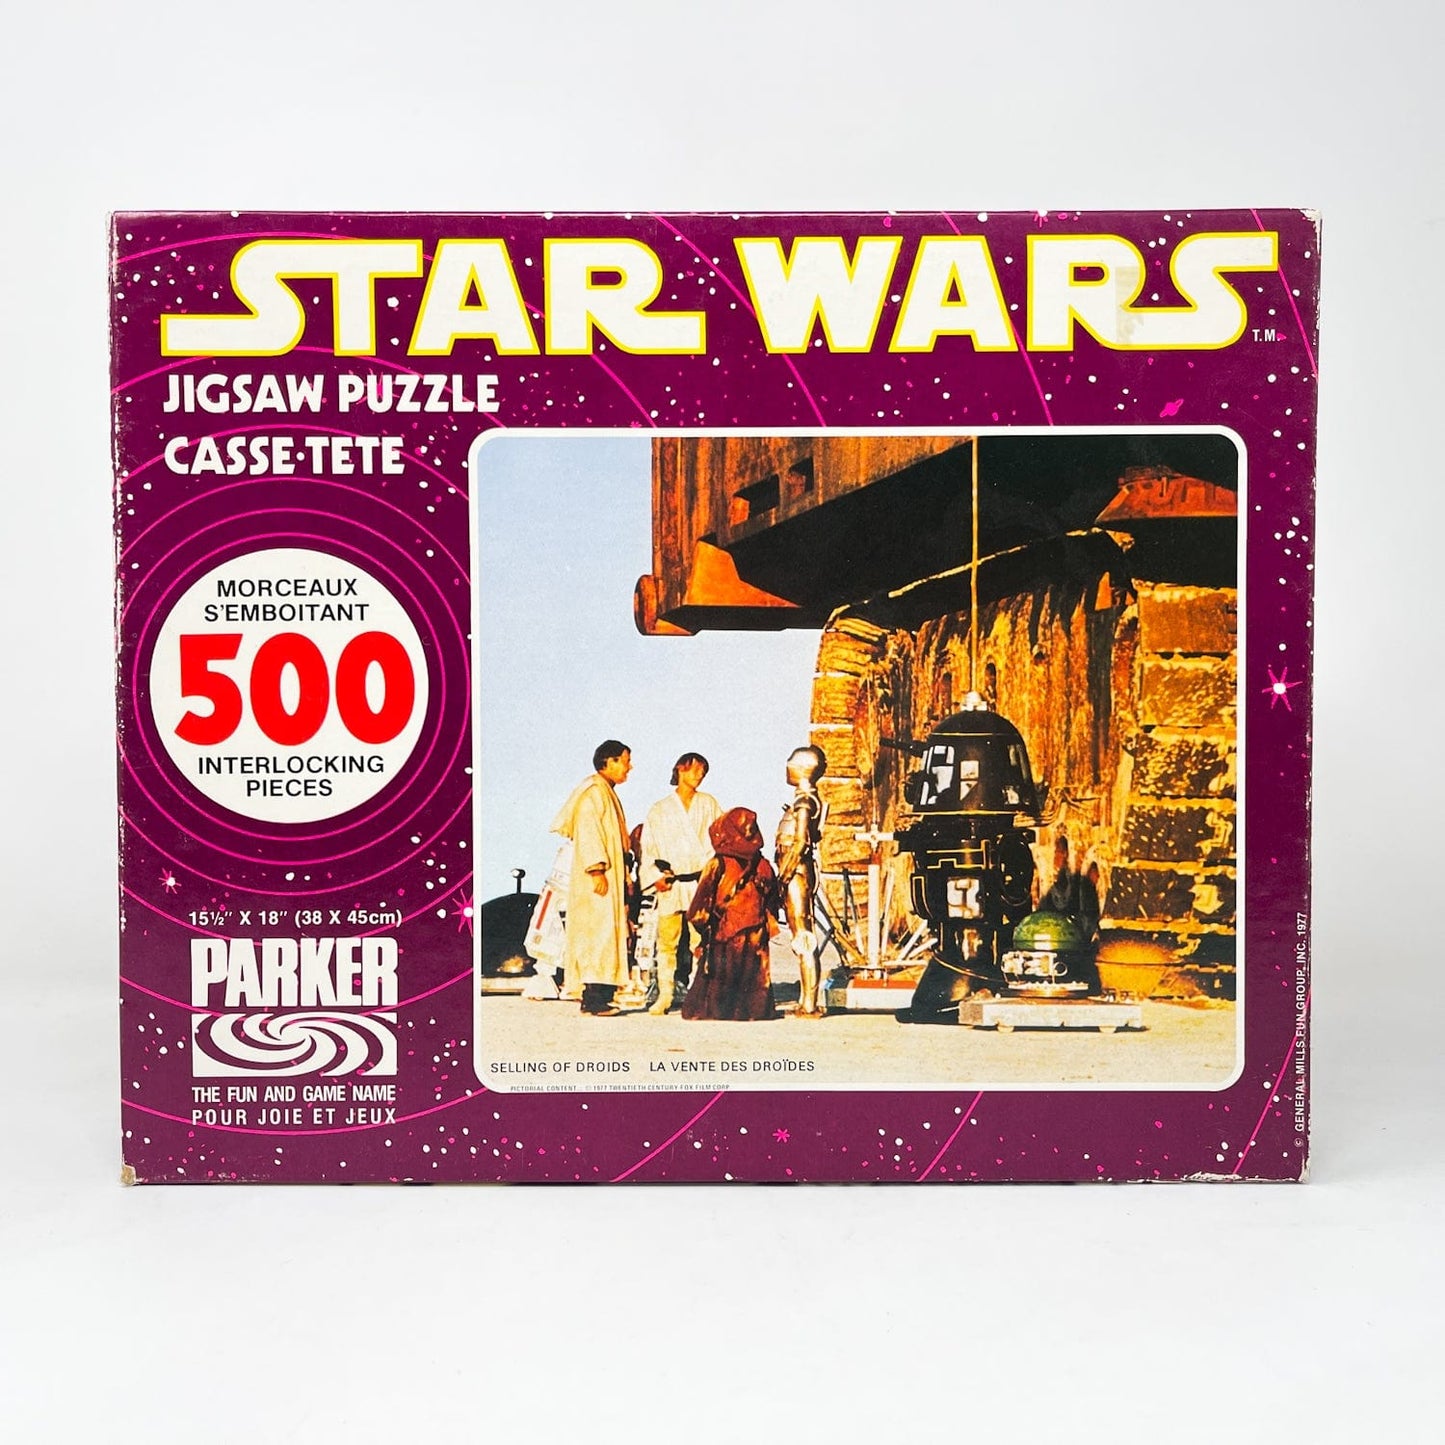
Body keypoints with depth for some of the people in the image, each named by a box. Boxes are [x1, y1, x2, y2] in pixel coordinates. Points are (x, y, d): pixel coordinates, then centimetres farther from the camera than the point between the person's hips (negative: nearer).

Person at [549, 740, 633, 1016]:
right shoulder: (594, 790, -9)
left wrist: (624, 878, 23)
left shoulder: (607, 792, 22)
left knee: (605, 935, 8)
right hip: (597, 878, -10)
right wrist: (597, 869, -26)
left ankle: (595, 998, 9)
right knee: (598, 933, -13)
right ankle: (594, 998, -15)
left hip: (611, 876, 10)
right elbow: (588, 830, -19)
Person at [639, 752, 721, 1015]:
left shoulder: (709, 804, 13)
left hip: (701, 882, 0)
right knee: (666, 940, -1)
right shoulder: (659, 809, 13)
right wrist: (655, 876, -2)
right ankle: (664, 995, 7)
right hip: (670, 884, 1)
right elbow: (648, 847, 11)